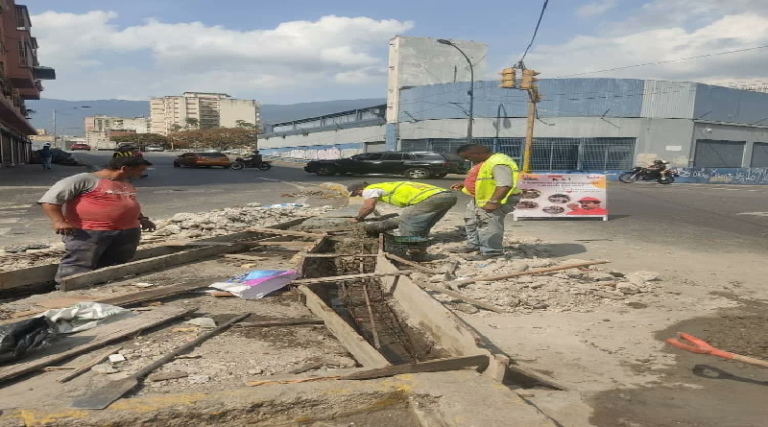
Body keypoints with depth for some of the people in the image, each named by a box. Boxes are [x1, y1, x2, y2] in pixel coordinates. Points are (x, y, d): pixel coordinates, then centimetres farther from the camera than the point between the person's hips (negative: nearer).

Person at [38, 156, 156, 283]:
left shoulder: (126, 183, 17)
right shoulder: (85, 179, -8)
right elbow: (49, 199, -10)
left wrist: (141, 218, 24)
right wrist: (59, 221, -21)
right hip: (88, 232, -7)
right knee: (78, 269, -8)